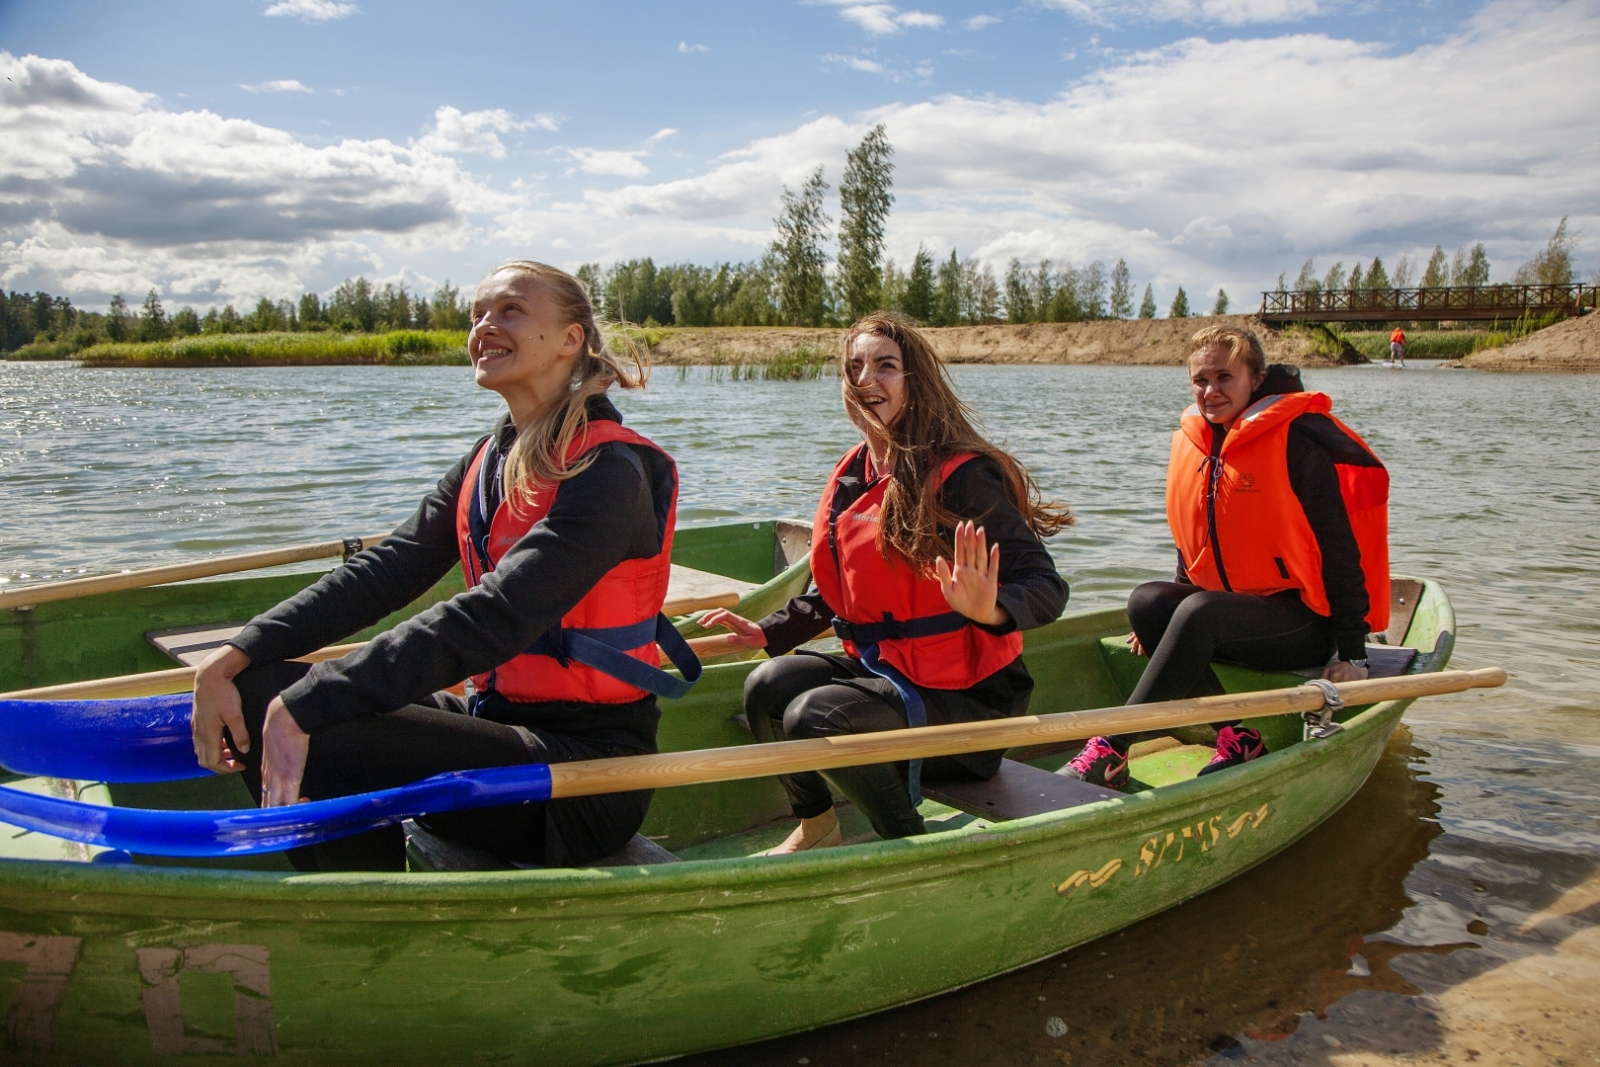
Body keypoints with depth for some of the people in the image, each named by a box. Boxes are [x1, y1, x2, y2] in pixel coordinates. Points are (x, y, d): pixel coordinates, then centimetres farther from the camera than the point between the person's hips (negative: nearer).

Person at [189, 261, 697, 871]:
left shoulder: (609, 472, -16)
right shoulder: (489, 461, 11)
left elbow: (493, 620, -27)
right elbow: (385, 571, 1)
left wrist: (305, 708, -30)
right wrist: (235, 658, -11)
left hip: (583, 781, -8)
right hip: (501, 724, 8)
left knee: (312, 737, -23)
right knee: (258, 690, -2)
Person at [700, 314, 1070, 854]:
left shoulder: (962, 475, -18)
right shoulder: (851, 476, 5)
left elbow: (1047, 587, -24)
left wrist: (990, 611, -44)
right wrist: (768, 632, 9)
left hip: (963, 693, -7)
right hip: (881, 667, 7)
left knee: (816, 718, -25)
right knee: (768, 685, -12)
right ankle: (815, 828, 13)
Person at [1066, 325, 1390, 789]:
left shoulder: (1298, 441, -13)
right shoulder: (1191, 440, 7)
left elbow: (1341, 550, -12)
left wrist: (1351, 653, -14)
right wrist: (1167, 619, 11)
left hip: (1305, 627, -7)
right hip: (1229, 615, 7)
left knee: (1199, 613, -33)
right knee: (1147, 601, -21)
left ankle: (1108, 753, -33)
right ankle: (1238, 737, -21)